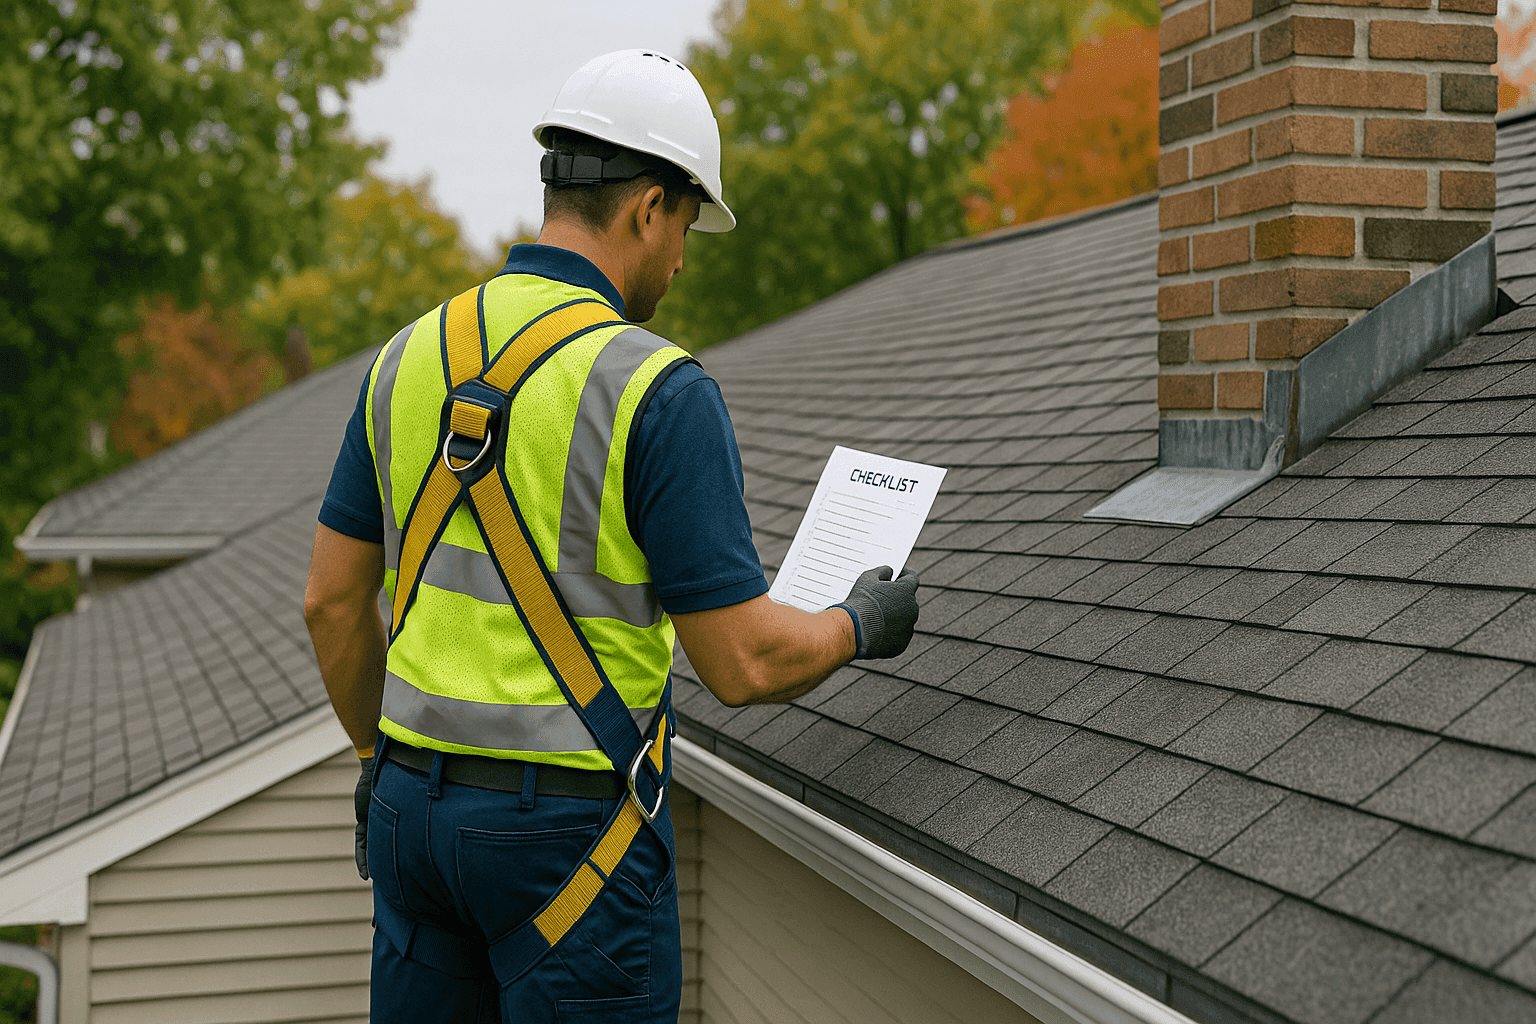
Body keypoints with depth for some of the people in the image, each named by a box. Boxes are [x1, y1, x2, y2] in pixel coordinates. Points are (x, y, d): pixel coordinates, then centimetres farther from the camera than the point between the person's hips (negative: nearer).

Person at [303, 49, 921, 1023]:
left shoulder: (412, 356, 2)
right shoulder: (660, 392, -18)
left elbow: (334, 599, 7)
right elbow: (745, 663, -17)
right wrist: (859, 626, 4)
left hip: (420, 798, 6)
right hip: (572, 826, -6)